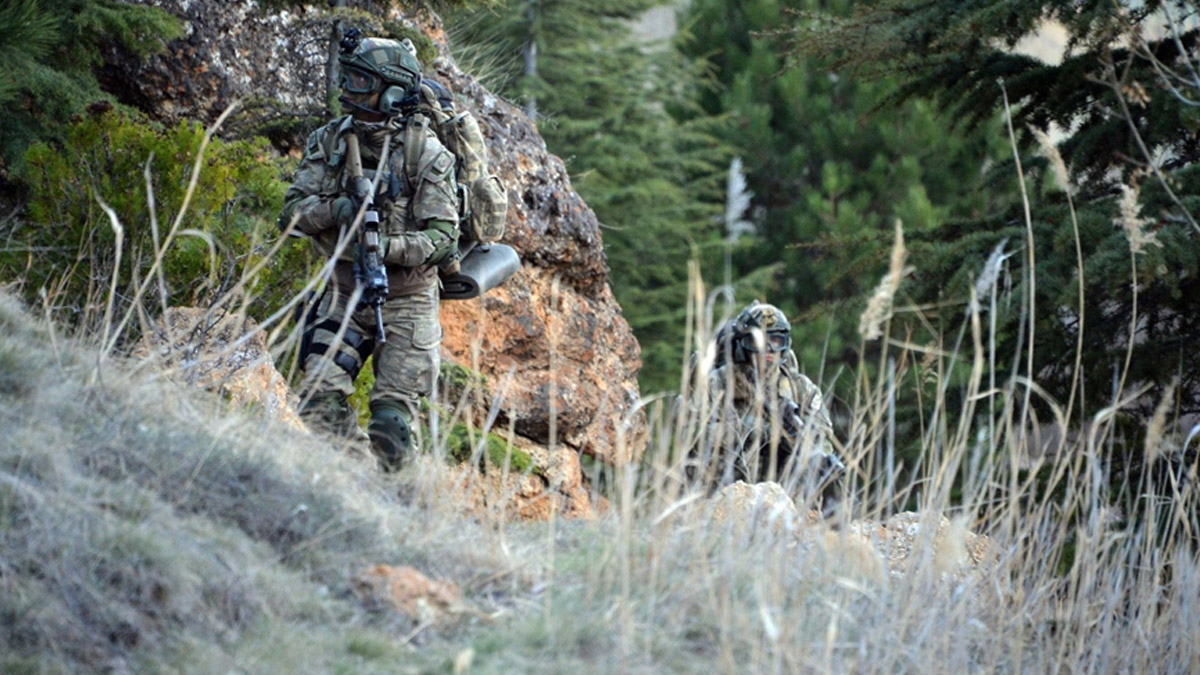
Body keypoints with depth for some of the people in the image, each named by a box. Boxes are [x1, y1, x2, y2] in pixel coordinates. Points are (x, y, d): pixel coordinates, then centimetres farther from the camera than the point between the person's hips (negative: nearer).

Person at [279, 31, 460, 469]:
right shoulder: (329, 142, 0)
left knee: (390, 419, -7)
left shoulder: (425, 154, -12)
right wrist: (337, 209, -24)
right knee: (321, 401, -9)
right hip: (344, 294, 4)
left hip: (404, 301, -4)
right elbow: (292, 214, -4)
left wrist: (387, 247, -32)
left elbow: (443, 239, -16)